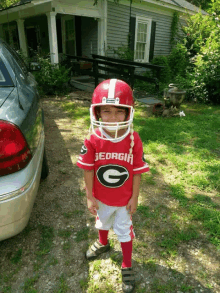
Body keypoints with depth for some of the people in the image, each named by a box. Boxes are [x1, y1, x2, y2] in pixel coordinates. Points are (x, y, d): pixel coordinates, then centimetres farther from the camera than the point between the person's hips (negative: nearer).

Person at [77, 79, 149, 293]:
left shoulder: (134, 140, -24)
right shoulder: (93, 140, -23)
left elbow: (137, 171, -15)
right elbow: (88, 169, -14)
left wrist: (134, 198, -8)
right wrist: (90, 197, -8)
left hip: (124, 199, -2)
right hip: (101, 197, 2)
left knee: (124, 230, 20)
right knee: (103, 222, 31)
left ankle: (127, 266, 44)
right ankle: (102, 243, 64)